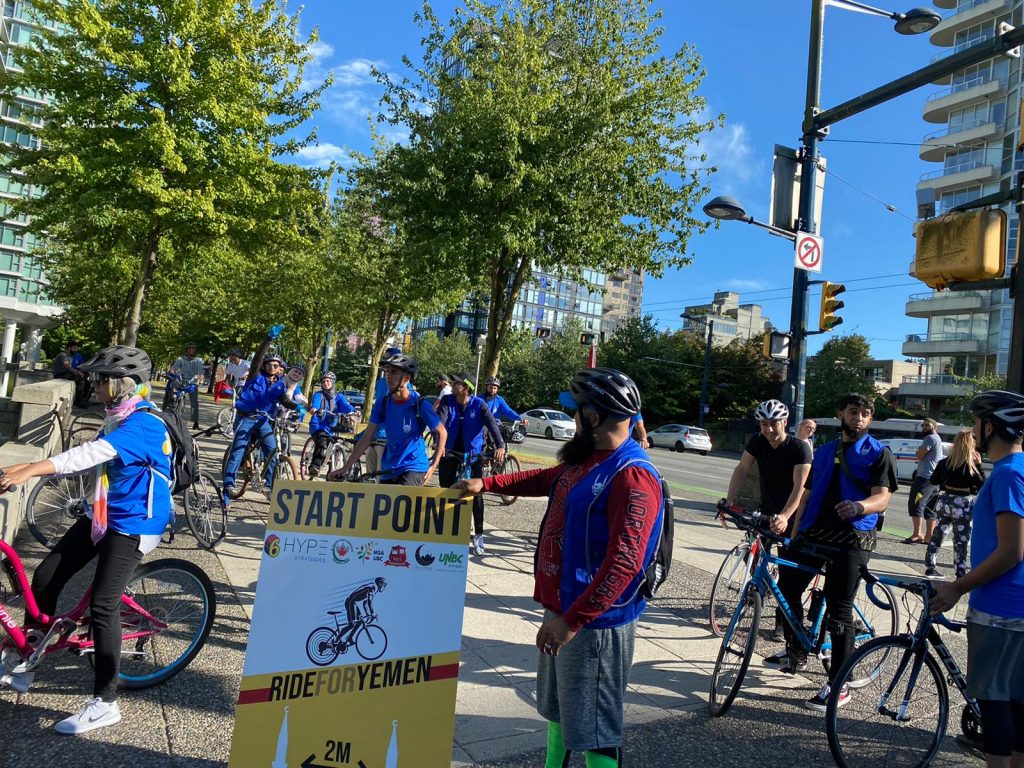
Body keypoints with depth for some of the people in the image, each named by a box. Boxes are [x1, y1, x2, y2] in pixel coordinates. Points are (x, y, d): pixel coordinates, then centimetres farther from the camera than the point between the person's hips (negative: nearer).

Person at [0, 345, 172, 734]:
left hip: (132, 525, -10)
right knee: (45, 577, 9)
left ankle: (104, 704, 2)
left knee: (102, 605, -10)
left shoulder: (144, 424, -23)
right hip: (101, 514, 10)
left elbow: (92, 454, -34)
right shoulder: (118, 418, 10)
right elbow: (88, 455, 10)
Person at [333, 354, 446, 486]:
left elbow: (442, 433, -4)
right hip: (388, 471, 5)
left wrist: (433, 467, -10)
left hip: (414, 469, -5)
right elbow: (367, 437, 1)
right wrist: (346, 466, -4)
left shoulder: (420, 404, -13)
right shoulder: (382, 403, -1)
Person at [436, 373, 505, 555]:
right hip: (449, 451, 2)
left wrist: (500, 446, -40)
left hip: (473, 453, -2)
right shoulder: (447, 401, -7)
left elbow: (491, 423, -23)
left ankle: (478, 535, 3)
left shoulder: (479, 404, -11)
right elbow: (440, 421, -20)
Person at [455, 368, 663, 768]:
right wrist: (486, 483, 24)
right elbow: (546, 480, 25)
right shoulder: (586, 459, 7)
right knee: (556, 709, 26)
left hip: (595, 622, -9)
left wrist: (573, 620, -31)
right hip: (560, 608, 9)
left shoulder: (632, 477, -24)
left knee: (593, 727, 5)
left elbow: (623, 563, -30)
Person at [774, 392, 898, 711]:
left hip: (851, 540, -6)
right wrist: (794, 535, 14)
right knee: (786, 589, 7)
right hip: (813, 534, 6)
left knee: (839, 611, -5)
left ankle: (838, 685, 7)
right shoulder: (823, 452, 19)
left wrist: (858, 506, -32)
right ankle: (796, 653, 29)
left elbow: (882, 498, -9)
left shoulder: (879, 454, 3)